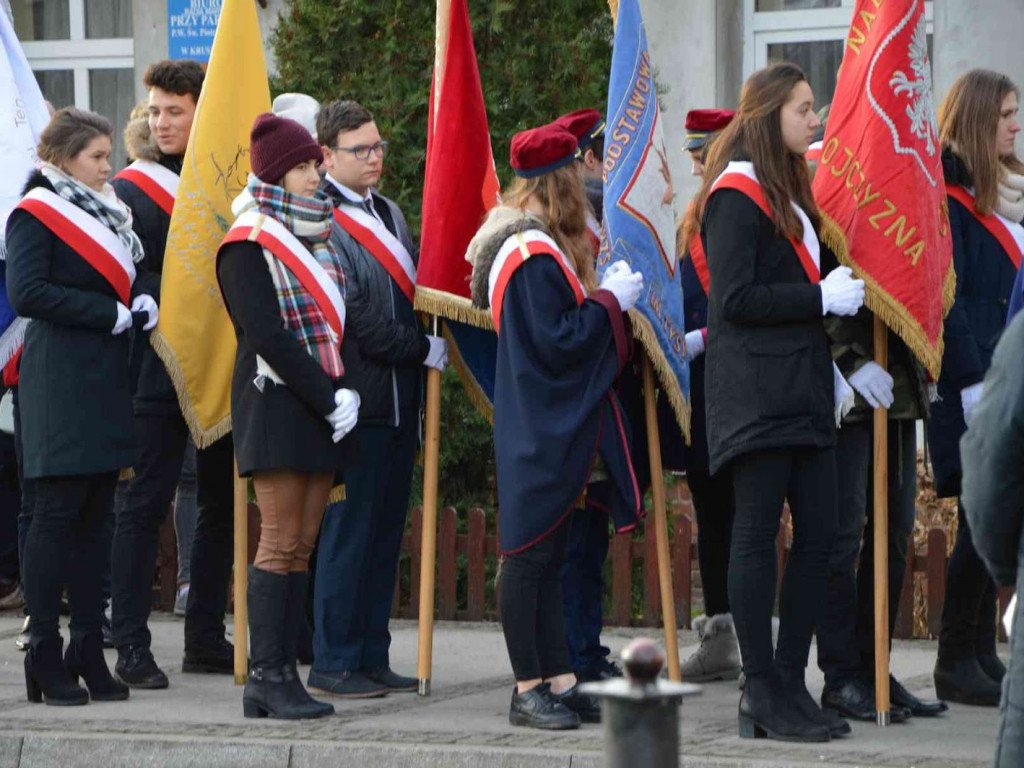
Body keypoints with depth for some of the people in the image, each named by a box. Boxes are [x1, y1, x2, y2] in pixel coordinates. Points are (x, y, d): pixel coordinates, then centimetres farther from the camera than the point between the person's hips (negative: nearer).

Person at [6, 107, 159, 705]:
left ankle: (90, 651, 10)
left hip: (107, 383, 8)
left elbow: (129, 276, 23)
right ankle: (46, 660, -4)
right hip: (61, 381, -8)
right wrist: (112, 313, -16)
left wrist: (143, 303, 0)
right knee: (58, 514, -7)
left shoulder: (106, 213, 18)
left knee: (96, 516, 7)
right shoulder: (37, 214, -6)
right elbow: (28, 292, -17)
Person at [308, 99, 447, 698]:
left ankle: (372, 658, 16)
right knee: (348, 531, -4)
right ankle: (333, 662, 2)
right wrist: (425, 349, -10)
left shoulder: (390, 215, 17)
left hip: (401, 399, 8)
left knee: (386, 531, 10)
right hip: (357, 400, -8)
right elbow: (356, 319, -16)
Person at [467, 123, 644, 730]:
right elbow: (557, 343, -22)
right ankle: (529, 690, 0)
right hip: (542, 431, -10)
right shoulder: (535, 255, -18)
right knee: (530, 555, -4)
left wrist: (605, 292, 10)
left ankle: (558, 681, 14)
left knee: (547, 558, 11)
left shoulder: (529, 244, 14)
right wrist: (610, 300, -12)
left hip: (554, 427, 10)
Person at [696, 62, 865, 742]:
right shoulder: (737, 195, -9)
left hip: (803, 388, 9)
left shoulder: (790, 191, 20)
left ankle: (789, 684, 11)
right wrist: (822, 298, -15)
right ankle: (764, 692, -3)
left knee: (818, 532, 6)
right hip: (756, 388, -9)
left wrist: (832, 373, 14)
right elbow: (736, 298, -16)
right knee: (758, 531, -5)